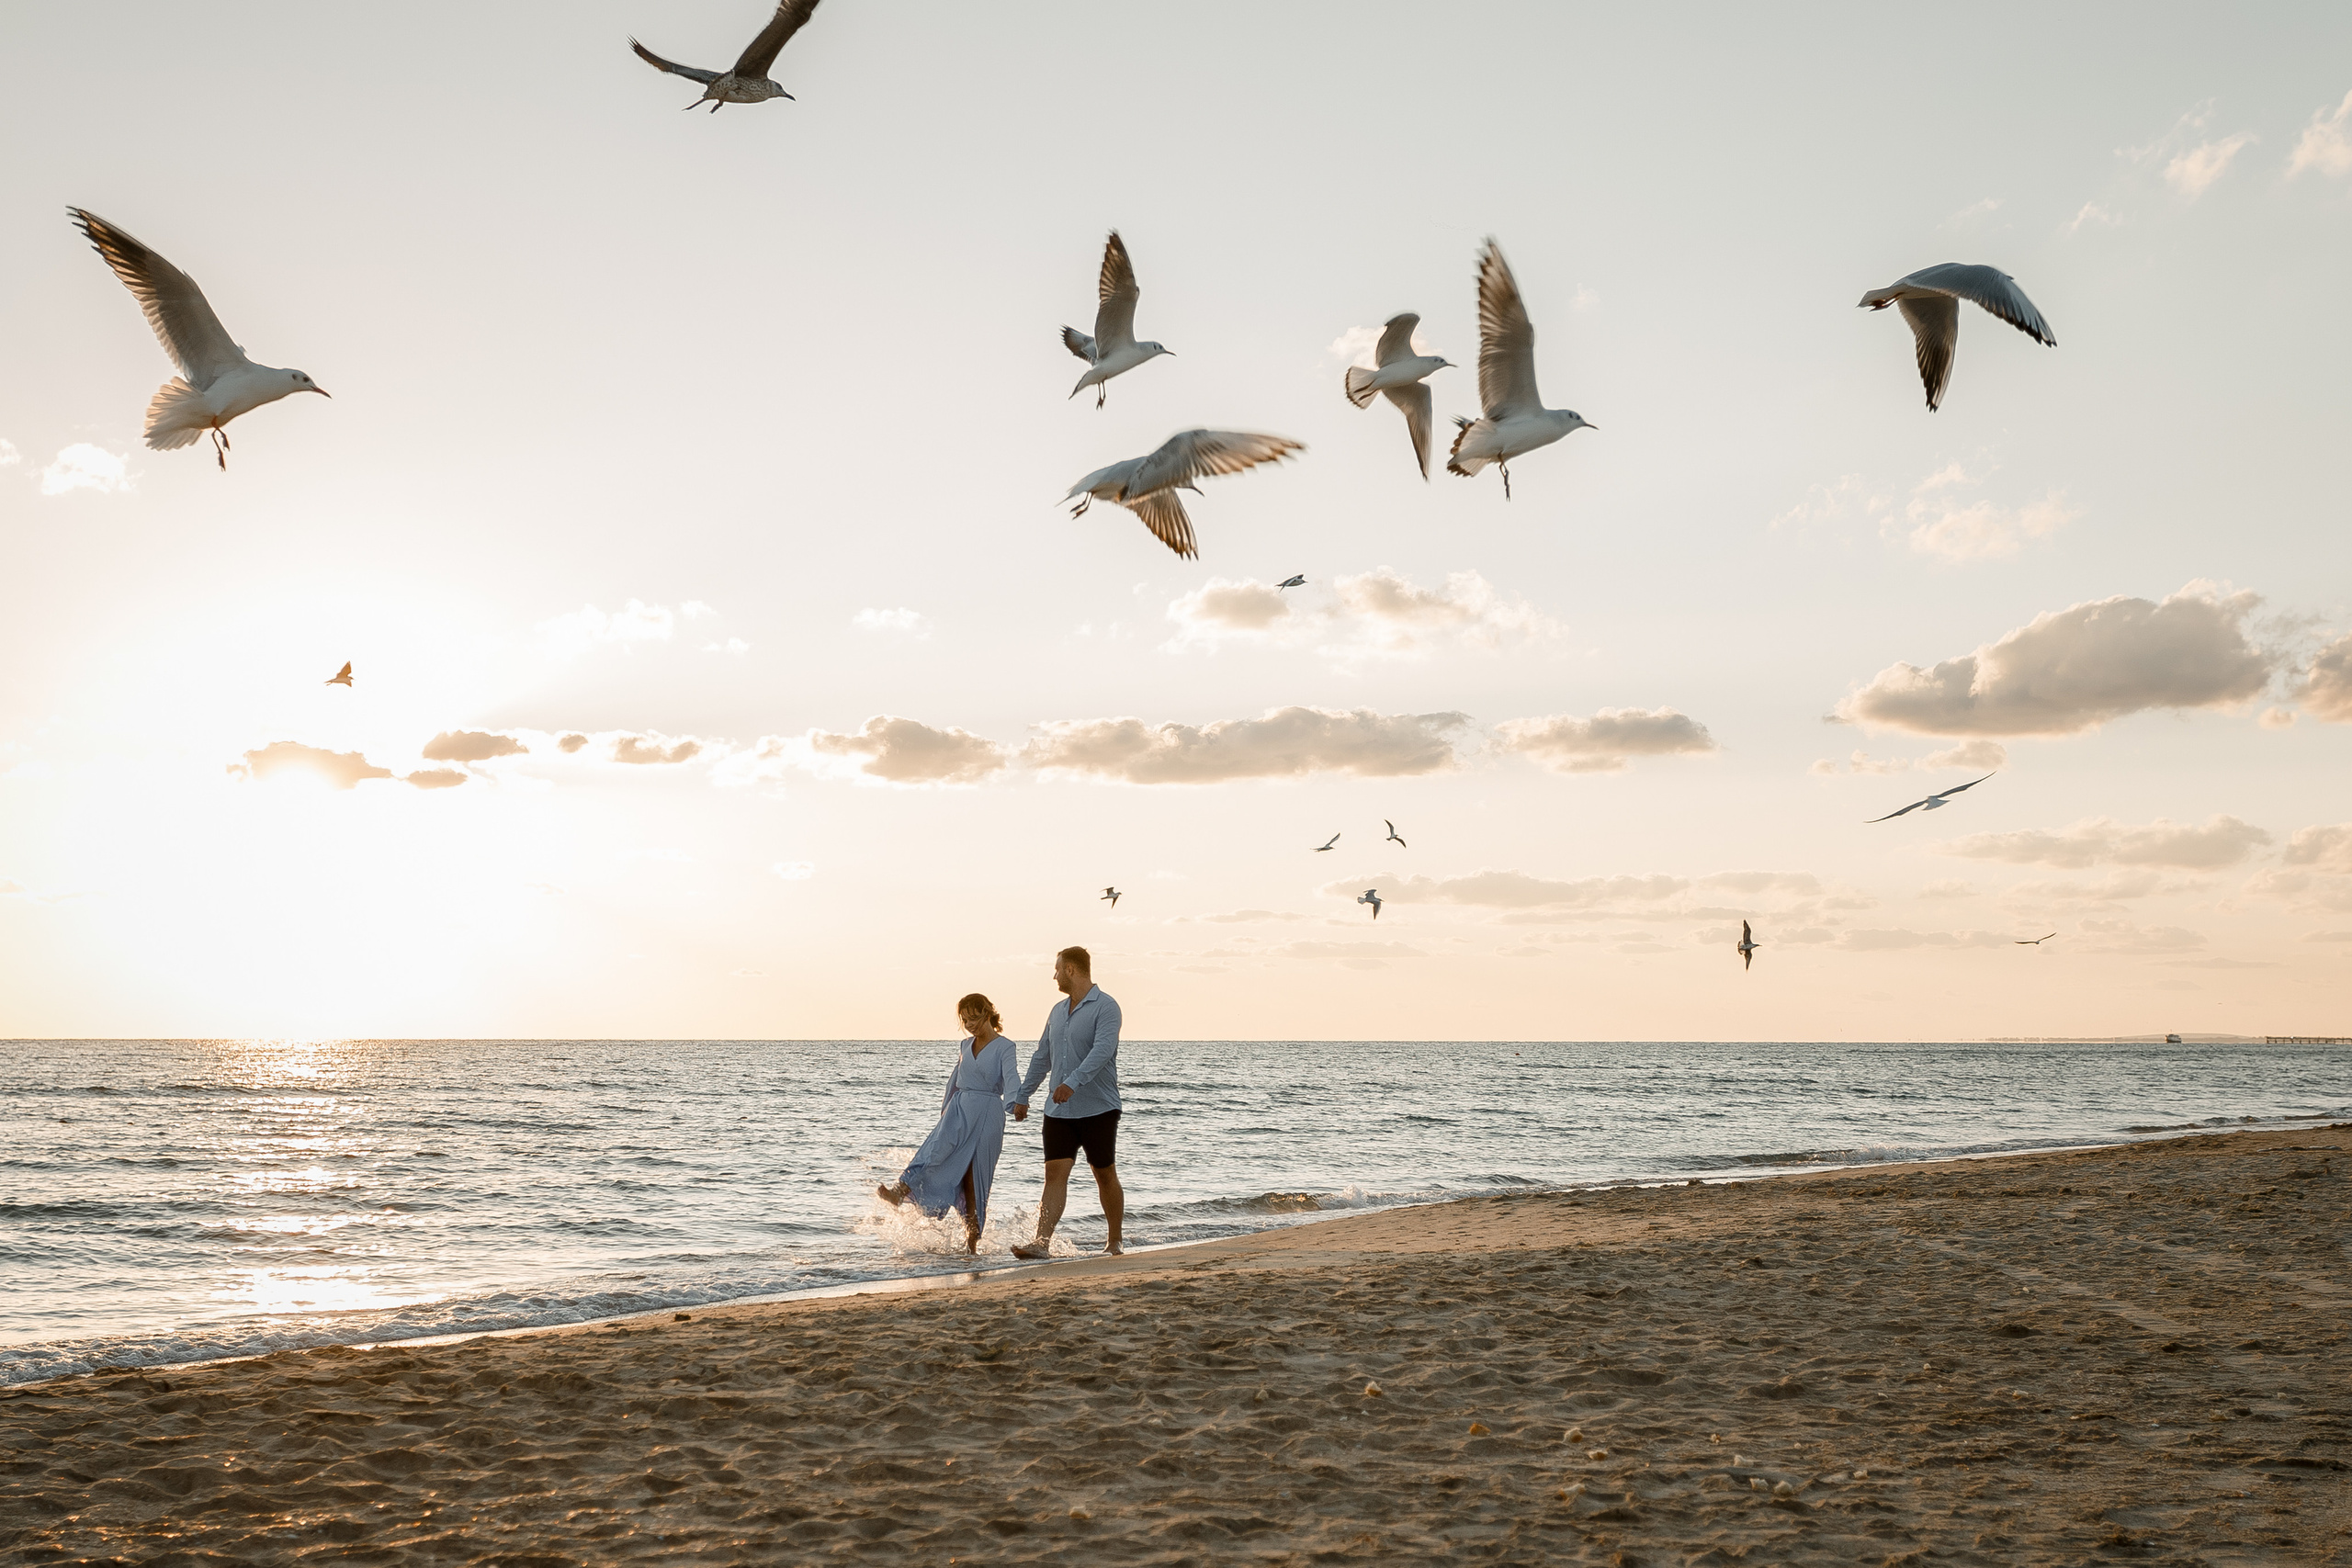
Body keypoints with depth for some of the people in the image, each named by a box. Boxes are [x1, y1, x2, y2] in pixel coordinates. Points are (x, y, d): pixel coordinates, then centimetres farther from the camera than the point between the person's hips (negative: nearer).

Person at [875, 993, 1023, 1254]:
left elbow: (1011, 1078, -21)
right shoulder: (965, 1046, 15)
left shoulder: (1004, 1047, -4)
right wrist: (945, 1114, 25)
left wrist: (1013, 1101, -40)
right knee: (936, 1150, -22)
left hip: (987, 1116, -4)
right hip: (958, 1110, 4)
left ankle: (972, 1244, 7)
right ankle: (898, 1193, -44)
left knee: (975, 1178, -2)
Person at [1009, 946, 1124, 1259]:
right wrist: (1022, 1097, 23)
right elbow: (1042, 1057, 23)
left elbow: (1102, 1049, -25)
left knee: (1105, 1175, 6)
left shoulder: (1105, 1007, -10)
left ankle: (1115, 1242, 20)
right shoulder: (1058, 1011, 15)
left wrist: (1073, 1082, -37)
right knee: (1055, 1172, -6)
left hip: (1098, 1108, -6)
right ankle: (1041, 1243, -15)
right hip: (1060, 1111, 6)